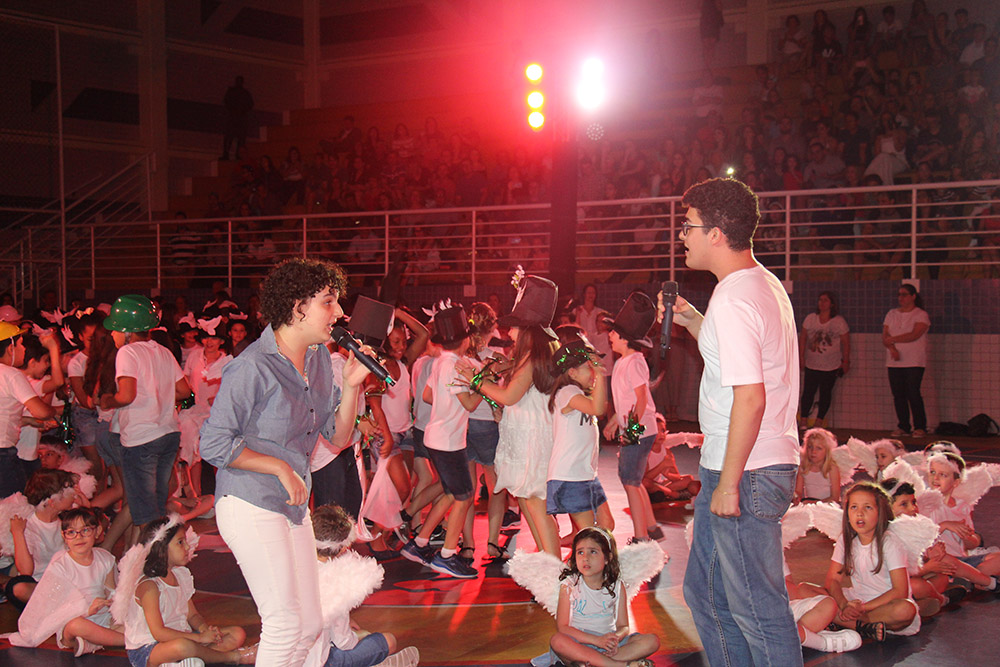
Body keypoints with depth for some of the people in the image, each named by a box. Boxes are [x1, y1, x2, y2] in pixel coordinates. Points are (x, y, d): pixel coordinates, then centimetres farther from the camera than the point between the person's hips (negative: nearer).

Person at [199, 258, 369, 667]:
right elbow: (214, 444, -17)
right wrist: (280, 468, -14)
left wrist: (352, 386, -5)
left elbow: (338, 438, 10)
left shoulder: (319, 358, 7)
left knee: (309, 627, 10)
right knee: (285, 623, -6)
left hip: (294, 505, 8)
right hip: (250, 506, -8)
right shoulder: (252, 368, -17)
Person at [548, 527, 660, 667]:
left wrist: (615, 638, -22)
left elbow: (623, 626, 4)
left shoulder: (617, 586, 5)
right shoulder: (569, 586, -4)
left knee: (653, 641, -16)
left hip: (607, 642, 3)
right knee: (557, 641, -36)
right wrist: (597, 640, -22)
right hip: (579, 644, -3)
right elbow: (562, 627, -10)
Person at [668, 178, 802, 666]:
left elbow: (750, 397, -25)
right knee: (705, 591, 20)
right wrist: (693, 323, 15)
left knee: (755, 607, -2)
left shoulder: (734, 300, -19)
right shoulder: (764, 285, 13)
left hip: (745, 473, -11)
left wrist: (729, 483, -21)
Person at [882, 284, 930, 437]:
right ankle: (903, 427, 10)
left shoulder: (921, 315, 0)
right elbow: (885, 337, 7)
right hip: (894, 362, 5)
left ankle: (920, 427, -2)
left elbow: (914, 335, -14)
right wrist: (892, 349, -12)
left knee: (913, 394, -10)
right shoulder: (891, 314, 15)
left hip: (914, 362, -5)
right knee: (898, 395, 2)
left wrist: (892, 339, -9)